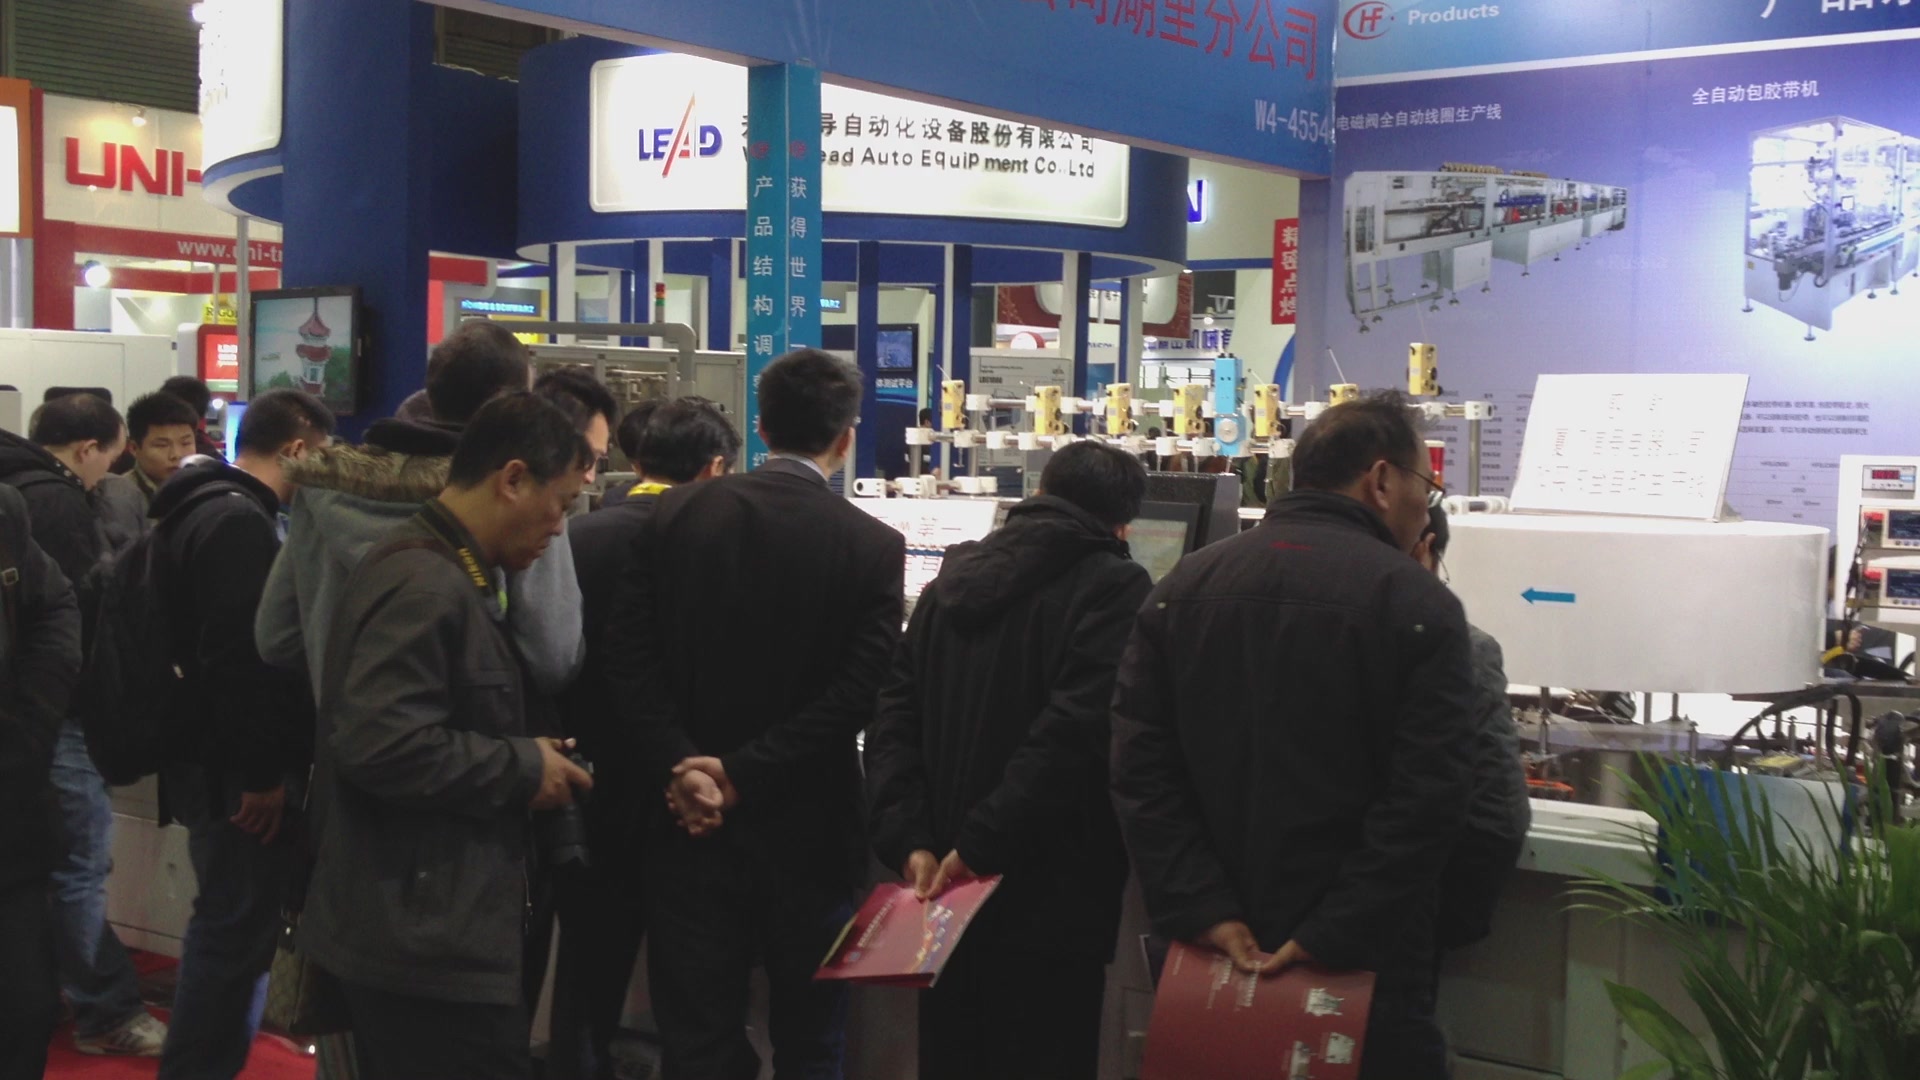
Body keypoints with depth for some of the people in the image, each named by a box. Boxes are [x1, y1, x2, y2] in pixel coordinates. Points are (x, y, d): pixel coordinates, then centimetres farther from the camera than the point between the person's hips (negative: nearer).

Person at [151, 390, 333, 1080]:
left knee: (228, 925, 18)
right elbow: (238, 659, -26)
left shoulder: (200, 508, 14)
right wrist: (262, 774, -21)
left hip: (212, 759, 11)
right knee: (237, 931, -2)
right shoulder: (241, 523, -19)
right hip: (234, 770, -11)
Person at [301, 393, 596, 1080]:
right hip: (428, 941, -11)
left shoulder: (440, 573, 16)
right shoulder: (426, 586, -19)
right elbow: (380, 744, -28)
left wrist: (521, 757, 9)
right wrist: (523, 767, -17)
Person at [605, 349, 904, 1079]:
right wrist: (744, 776, -15)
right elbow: (857, 694, -16)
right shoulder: (874, 546, -7)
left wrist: (681, 768, -13)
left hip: (691, 823, 2)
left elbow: (631, 653, -9)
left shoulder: (676, 514, -1)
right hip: (808, 829, -1)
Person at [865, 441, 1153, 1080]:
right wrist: (983, 845, -19)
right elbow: (1074, 732, -22)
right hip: (1049, 900, -6)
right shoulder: (1117, 587, -10)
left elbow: (896, 718, 5)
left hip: (947, 884, 6)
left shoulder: (954, 577, 11)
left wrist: (910, 842, -4)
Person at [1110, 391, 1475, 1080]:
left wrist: (1203, 914, -7)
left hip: (1213, 956, 4)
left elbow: (1140, 770, -3)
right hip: (1362, 968, -4)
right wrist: (1331, 940, -15)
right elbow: (1427, 800, -17)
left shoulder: (1184, 585, 4)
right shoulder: (1418, 606, -9)